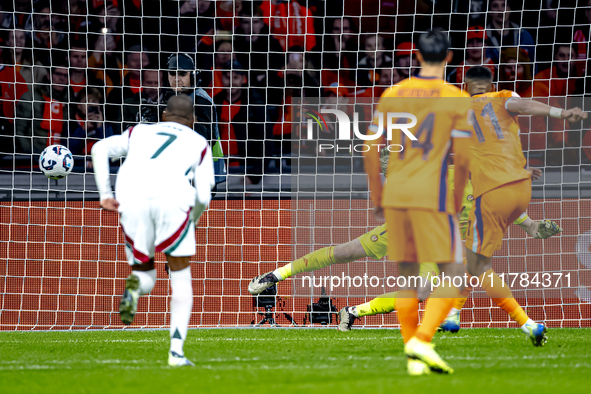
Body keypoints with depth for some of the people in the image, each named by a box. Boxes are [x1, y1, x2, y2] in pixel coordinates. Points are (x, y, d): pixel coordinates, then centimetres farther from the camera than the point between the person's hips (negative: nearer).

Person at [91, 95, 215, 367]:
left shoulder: (140, 132, 32)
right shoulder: (199, 144, 26)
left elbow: (101, 149, 14)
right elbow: (203, 196, 12)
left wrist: (105, 194, 12)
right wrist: (192, 221, 31)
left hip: (132, 201, 2)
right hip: (172, 200, -2)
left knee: (145, 276, 19)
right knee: (181, 280, 12)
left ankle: (133, 286, -20)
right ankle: (176, 350, -5)